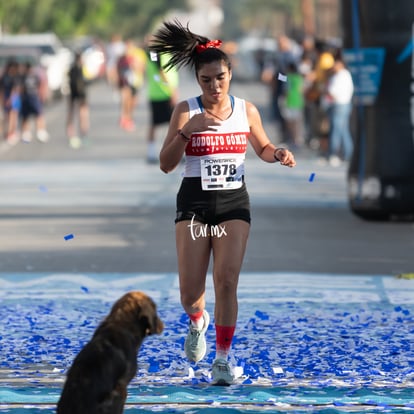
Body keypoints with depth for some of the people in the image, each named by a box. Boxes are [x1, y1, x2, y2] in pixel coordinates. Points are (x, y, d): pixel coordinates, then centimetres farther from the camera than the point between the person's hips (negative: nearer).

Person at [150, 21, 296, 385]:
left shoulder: (246, 110, 1)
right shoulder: (186, 111, -6)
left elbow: (262, 147, 18)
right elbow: (166, 164, -10)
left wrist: (278, 155, -5)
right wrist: (186, 130, -25)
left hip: (234, 203, 1)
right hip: (194, 203, -1)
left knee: (227, 281, -10)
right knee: (190, 292, -4)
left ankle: (223, 358, 2)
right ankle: (197, 321, 33)